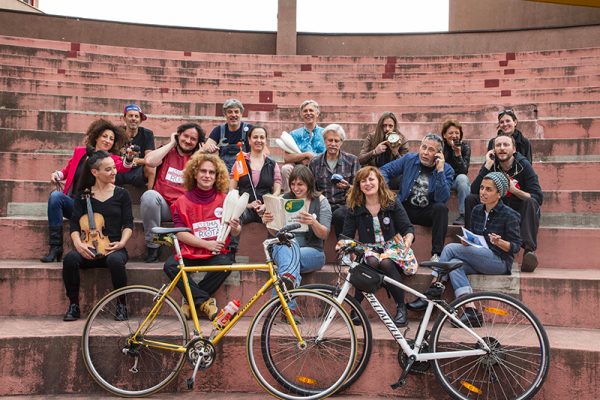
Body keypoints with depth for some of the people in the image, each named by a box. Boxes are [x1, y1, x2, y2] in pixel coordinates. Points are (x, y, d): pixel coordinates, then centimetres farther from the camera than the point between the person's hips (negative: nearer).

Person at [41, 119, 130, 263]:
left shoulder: (113, 159, 10)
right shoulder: (80, 151, 17)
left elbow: (122, 168, -13)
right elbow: (67, 171, 27)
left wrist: (129, 160, -36)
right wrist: (58, 174, 3)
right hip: (72, 204, 3)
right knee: (56, 196, -28)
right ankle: (55, 247, -25)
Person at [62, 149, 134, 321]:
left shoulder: (121, 194, 9)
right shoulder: (84, 195, 11)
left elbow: (128, 223, 4)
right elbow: (75, 224, 4)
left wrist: (121, 242, -14)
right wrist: (78, 243, -16)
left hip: (113, 248, -1)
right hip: (89, 249, 1)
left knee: (115, 261, -37)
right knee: (70, 259, -32)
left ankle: (121, 305, -14)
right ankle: (74, 305, -13)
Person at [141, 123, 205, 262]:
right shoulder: (167, 152, 13)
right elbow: (149, 161, -10)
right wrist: (171, 144, 1)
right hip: (164, 206, 0)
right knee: (149, 195, -33)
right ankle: (152, 247, -21)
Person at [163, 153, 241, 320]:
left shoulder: (224, 199, 6)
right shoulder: (183, 201, 3)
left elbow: (236, 231, 6)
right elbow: (180, 234, -5)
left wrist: (235, 228, -19)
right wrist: (206, 244, -17)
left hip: (216, 253, 0)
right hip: (190, 252, 0)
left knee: (225, 264, -32)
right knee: (170, 265, -28)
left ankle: (193, 300, -13)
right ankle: (205, 301, -20)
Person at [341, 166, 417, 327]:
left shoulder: (392, 203, 1)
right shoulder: (355, 208, 4)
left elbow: (407, 227, -3)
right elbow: (347, 234, 2)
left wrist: (408, 238, -26)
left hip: (392, 246, 0)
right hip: (369, 248, 1)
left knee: (386, 262, -36)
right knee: (372, 262, -36)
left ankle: (401, 307, -21)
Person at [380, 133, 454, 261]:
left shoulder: (447, 170, -6)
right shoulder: (409, 159, 1)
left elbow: (442, 199, -21)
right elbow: (385, 171, 7)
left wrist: (440, 171, -25)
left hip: (428, 213, -1)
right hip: (405, 208, 1)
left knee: (441, 207, -33)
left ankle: (437, 254, -29)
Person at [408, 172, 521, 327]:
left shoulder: (509, 215, -7)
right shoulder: (477, 211, 12)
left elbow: (515, 247, -9)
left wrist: (499, 242, -29)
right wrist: (466, 242, -4)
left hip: (500, 261, -7)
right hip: (479, 260, 7)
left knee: (450, 248, -19)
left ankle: (433, 293, -13)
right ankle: (471, 312, -32)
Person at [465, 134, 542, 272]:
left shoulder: (524, 165, -8)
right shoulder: (491, 165, -2)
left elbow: (538, 198, -14)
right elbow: (474, 191, -16)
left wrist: (514, 190, -28)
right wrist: (488, 165, -21)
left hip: (519, 213, -2)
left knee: (531, 202, -32)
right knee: (470, 199, -17)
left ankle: (529, 250, -42)